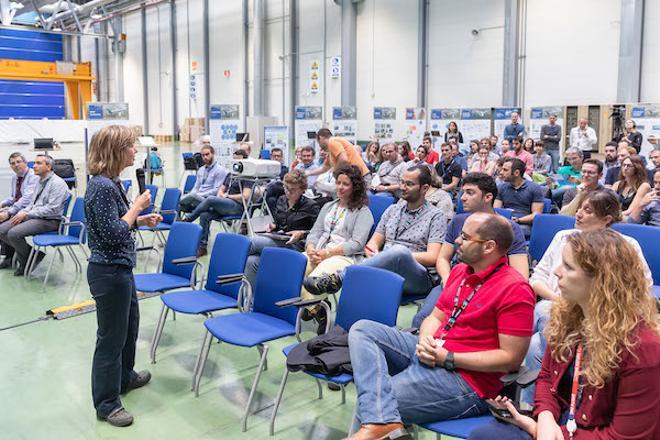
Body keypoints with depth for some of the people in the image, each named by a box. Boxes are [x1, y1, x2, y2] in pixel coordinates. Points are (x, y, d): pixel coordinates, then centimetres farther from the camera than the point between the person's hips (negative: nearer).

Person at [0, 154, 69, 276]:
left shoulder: (57, 183, -13)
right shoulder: (40, 181, 15)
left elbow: (51, 209, -19)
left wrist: (27, 214, -17)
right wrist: (22, 212, 2)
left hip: (49, 220, -9)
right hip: (33, 216, 9)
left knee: (14, 233, -24)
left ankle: (27, 263, -2)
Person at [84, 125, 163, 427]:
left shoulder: (110, 182, 7)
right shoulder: (102, 186, -23)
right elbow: (113, 235, -24)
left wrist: (142, 220, 4)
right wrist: (137, 206, -15)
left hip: (119, 270, 10)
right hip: (109, 272, -10)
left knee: (129, 325, 26)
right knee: (111, 336, 4)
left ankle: (125, 377, 47)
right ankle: (106, 404, 20)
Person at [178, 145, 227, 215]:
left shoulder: (220, 170, -2)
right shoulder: (201, 170, 22)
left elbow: (216, 191, -10)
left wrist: (199, 195, -15)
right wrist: (190, 195, 0)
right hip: (198, 198, 7)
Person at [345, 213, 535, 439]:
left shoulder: (515, 289, -16)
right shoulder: (460, 270, 11)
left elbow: (511, 358, -18)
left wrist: (447, 358, -18)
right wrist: (425, 341, -8)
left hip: (465, 376, -10)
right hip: (429, 354, 10)